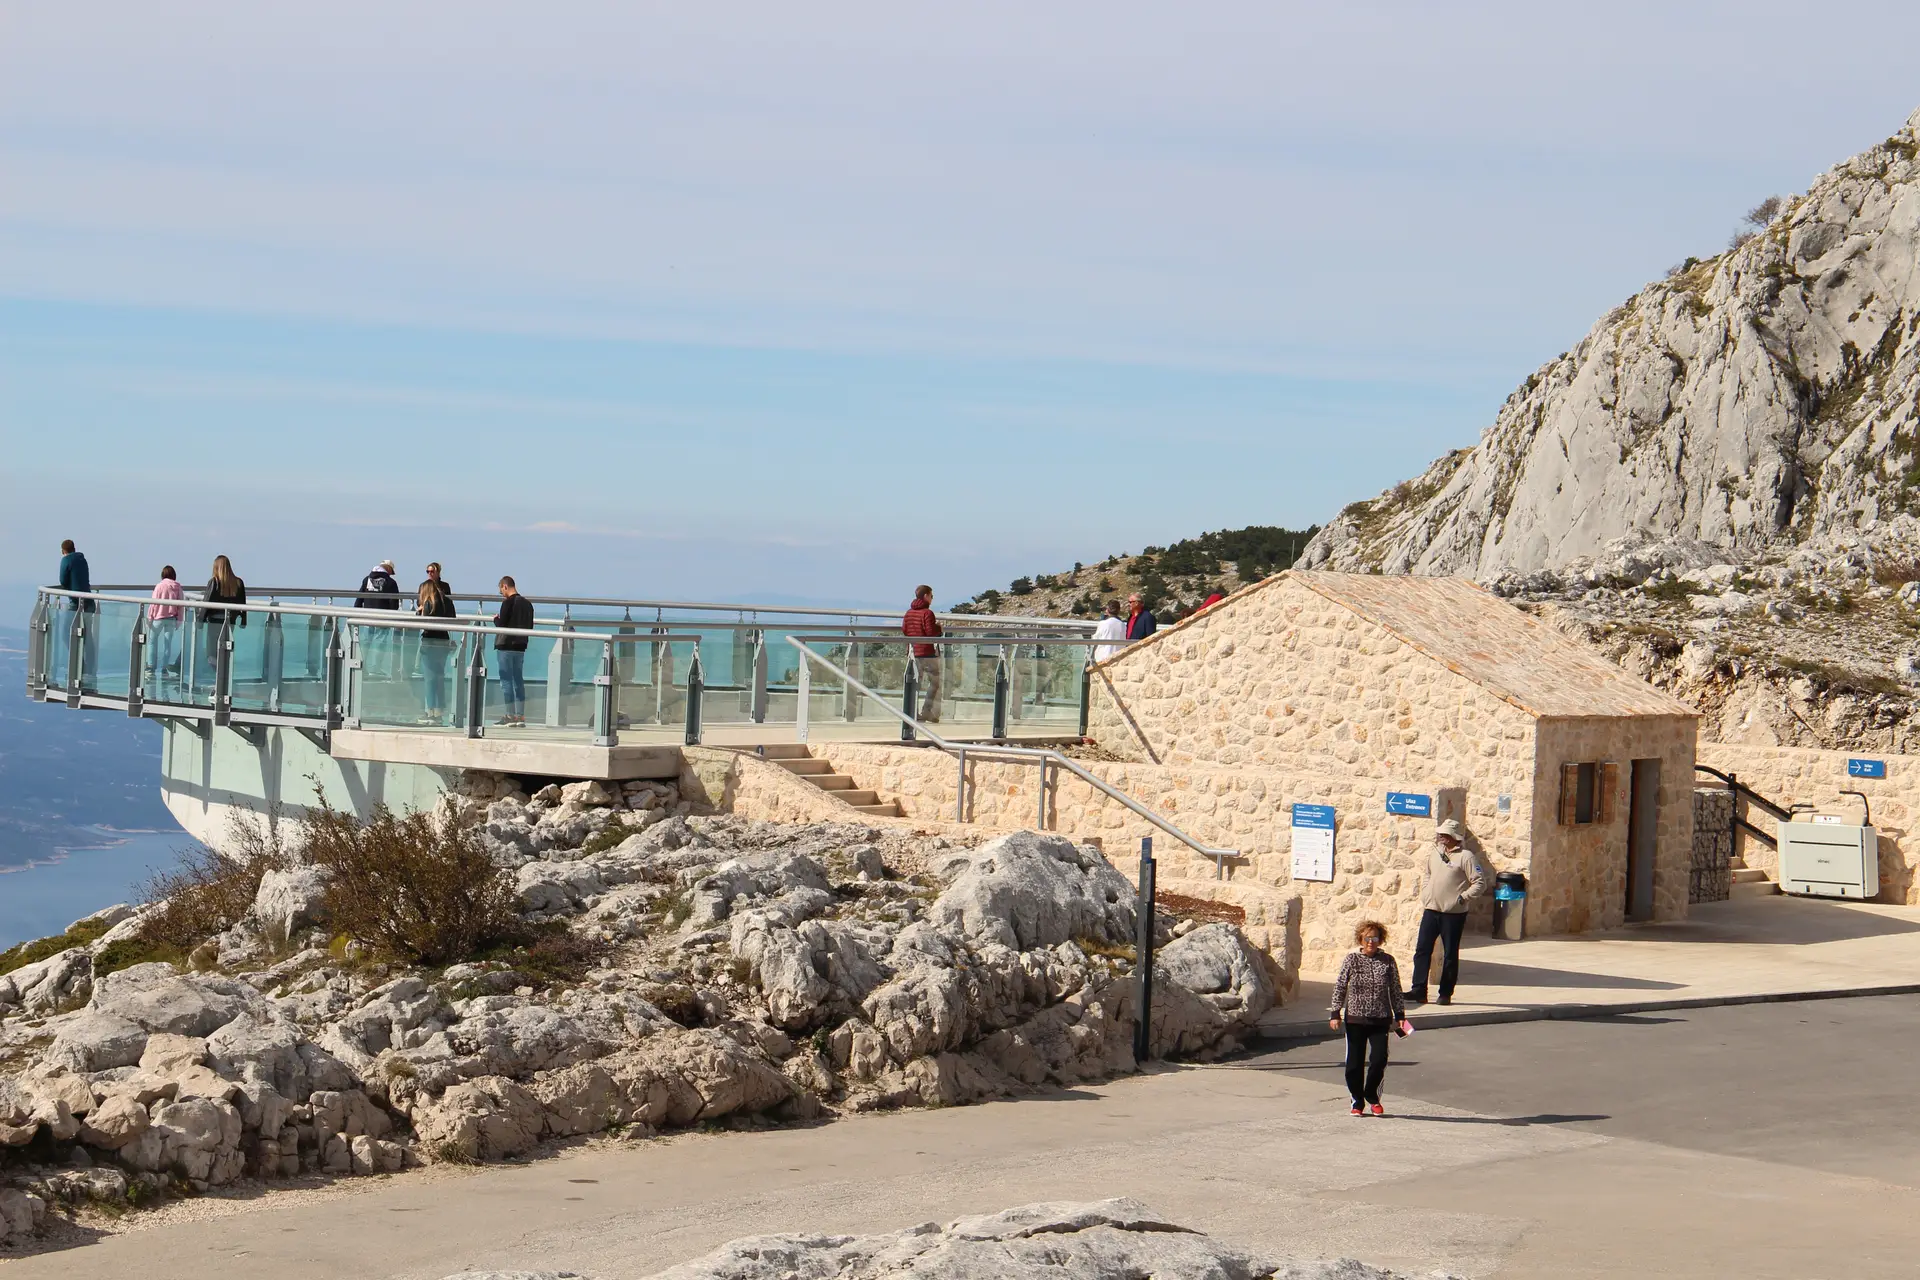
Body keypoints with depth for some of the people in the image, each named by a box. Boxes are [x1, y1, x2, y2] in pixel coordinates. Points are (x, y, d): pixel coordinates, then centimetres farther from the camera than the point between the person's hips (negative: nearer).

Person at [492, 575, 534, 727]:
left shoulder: (508, 602, -12)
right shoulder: (527, 603, 11)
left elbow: (501, 624, -15)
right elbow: (530, 626, 14)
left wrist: (495, 618, 5)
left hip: (506, 645, -7)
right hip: (521, 646, 7)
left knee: (506, 680, -3)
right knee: (519, 680, 10)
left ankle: (510, 715, -6)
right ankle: (520, 715, 8)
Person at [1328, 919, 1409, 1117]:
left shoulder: (1388, 961, 2)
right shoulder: (1351, 959, -1)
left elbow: (1395, 990, 8)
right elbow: (1340, 987, 1)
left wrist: (1399, 1015, 7)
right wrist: (1335, 1013, -2)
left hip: (1380, 1019, 0)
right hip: (1355, 1019, 0)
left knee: (1379, 1059, -8)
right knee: (1355, 1062, 3)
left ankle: (1372, 1095, 16)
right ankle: (1357, 1102, 18)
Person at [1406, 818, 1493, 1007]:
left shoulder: (1466, 857, -9)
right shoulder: (1434, 854, 13)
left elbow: (1480, 883, -11)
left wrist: (1463, 898, -16)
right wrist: (1425, 897, 15)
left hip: (1453, 914, -6)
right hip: (1431, 910, 6)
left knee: (1450, 954, 3)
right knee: (1422, 950, 2)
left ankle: (1446, 994, 10)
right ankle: (1418, 991, 5)